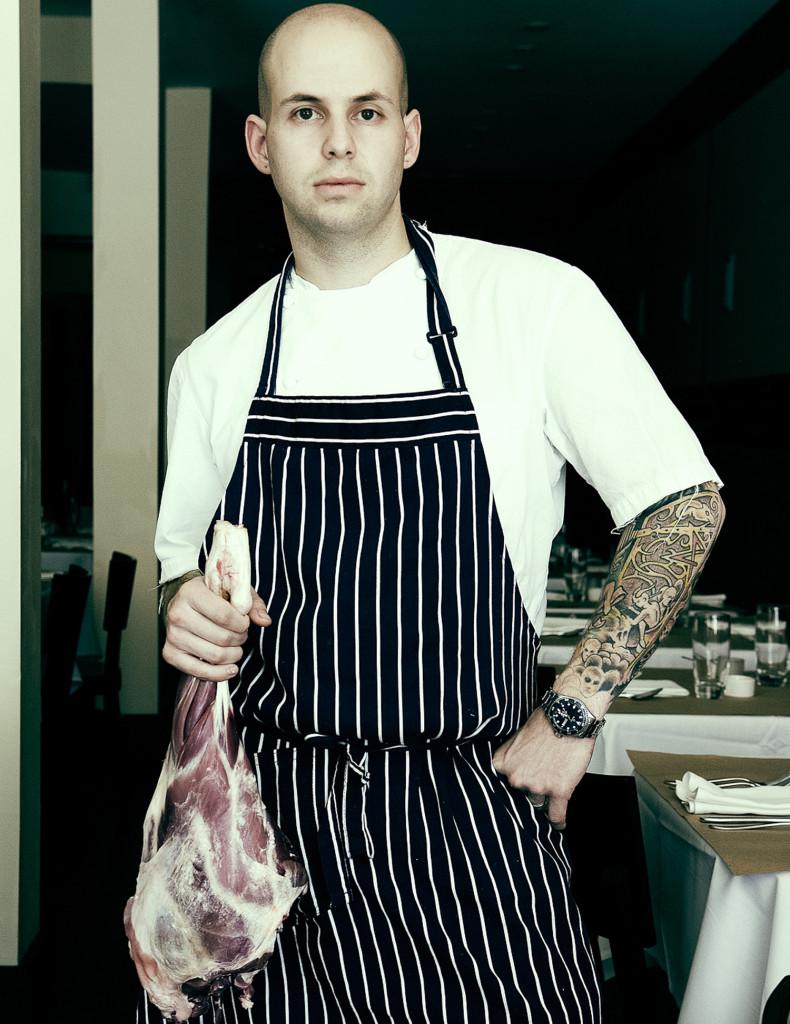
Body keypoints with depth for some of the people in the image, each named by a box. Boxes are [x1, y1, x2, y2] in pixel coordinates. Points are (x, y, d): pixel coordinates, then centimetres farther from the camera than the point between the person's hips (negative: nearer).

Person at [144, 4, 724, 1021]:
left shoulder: (536, 301, -7)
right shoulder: (213, 364, 4)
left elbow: (684, 504, -2)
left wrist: (573, 713, -6)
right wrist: (188, 610, -7)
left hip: (468, 823, -2)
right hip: (263, 811, 3)